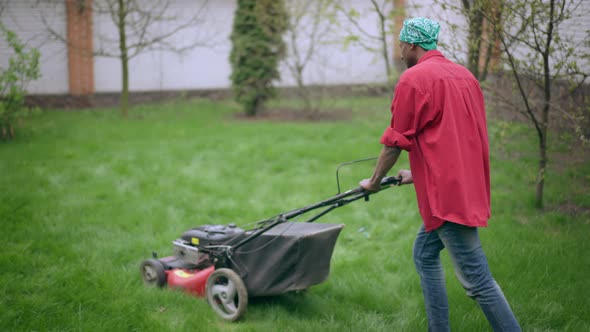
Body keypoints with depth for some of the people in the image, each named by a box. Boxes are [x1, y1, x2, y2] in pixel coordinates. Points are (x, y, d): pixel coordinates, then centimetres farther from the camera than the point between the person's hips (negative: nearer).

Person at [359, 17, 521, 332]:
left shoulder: (413, 78, -10)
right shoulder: (463, 74, 15)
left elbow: (395, 141, -6)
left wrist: (374, 182, 9)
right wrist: (419, 173, 30)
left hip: (447, 194, -9)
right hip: (468, 185, 9)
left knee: (476, 277, -6)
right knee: (424, 254, 20)